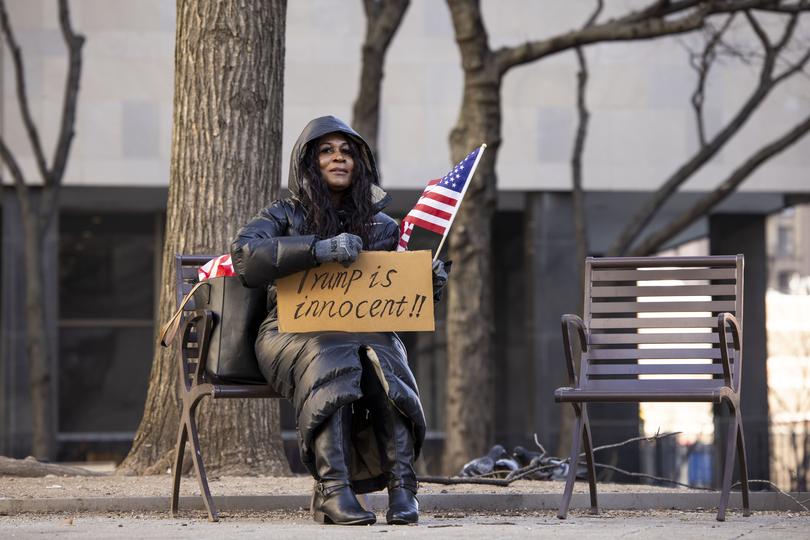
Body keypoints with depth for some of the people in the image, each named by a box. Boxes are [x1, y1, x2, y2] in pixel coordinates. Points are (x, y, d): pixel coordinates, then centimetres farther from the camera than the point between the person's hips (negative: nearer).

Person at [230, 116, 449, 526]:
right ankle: (331, 490, -41)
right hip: (295, 334, -2)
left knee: (383, 361, -33)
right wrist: (319, 249, -26)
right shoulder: (285, 216, 6)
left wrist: (428, 285, -5)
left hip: (367, 333, 2)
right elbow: (245, 257, -15)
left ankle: (402, 487, -37)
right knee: (333, 362, -37)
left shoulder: (380, 226, 17)